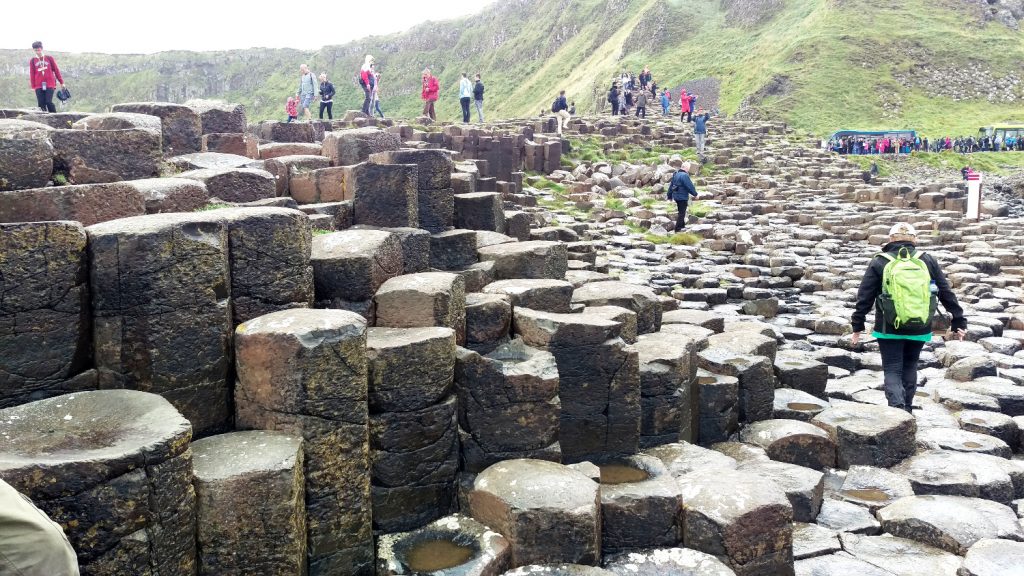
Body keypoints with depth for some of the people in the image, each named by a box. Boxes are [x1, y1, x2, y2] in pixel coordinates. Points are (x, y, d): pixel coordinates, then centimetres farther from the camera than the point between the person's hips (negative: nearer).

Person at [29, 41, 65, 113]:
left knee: (48, 102, -15)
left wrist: (61, 82, 8)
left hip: (49, 85, -2)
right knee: (41, 104, -4)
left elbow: (56, 70, 9)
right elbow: (32, 74, 8)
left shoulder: (49, 58, 7)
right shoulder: (32, 61, 10)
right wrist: (33, 86, 1)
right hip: (39, 86, 2)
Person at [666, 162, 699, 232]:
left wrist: (670, 196, 20)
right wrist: (695, 194, -5)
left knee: (681, 212, 23)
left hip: (676, 196, 9)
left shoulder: (676, 174, 8)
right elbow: (690, 186, -19)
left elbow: (671, 186, 13)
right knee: (682, 213, -1)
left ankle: (682, 225, 35)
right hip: (683, 197, -9)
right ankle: (677, 228, 0)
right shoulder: (685, 175, -21)